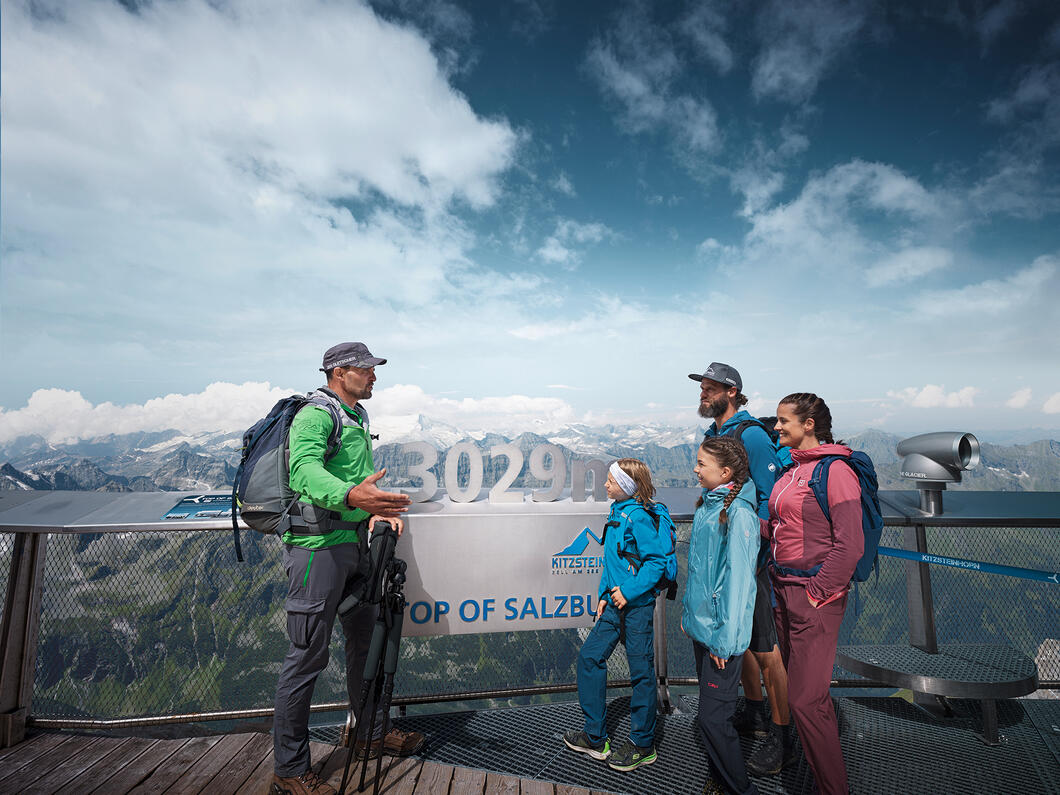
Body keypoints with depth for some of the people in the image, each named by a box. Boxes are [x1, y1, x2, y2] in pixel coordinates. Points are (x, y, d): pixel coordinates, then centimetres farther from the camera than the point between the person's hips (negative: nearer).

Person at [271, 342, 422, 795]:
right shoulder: (315, 414, -12)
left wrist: (380, 507, 2)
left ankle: (371, 733, 36)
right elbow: (306, 469, -29)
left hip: (354, 543, 9)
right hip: (318, 544, -9)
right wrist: (351, 496, -47)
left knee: (366, 639, 18)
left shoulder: (357, 418, 18)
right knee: (308, 655, -1)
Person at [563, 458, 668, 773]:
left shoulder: (637, 516, -16)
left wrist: (629, 591, -22)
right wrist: (605, 594, 13)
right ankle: (595, 737, 24)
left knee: (641, 671, 6)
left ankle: (642, 745, 24)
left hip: (637, 605, -9)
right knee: (590, 656, 10)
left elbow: (656, 561, -19)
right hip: (616, 604, 9)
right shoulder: (617, 513, 10)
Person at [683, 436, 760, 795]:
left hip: (722, 634, -9)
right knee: (711, 709, 20)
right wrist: (688, 611, 17)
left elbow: (737, 579, -20)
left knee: (714, 717, 0)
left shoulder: (739, 513, -20)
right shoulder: (707, 504, 7)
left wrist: (724, 638, -18)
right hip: (701, 627, 9)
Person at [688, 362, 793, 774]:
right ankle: (755, 713, 37)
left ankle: (782, 739, 16)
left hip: (750, 557, -9)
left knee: (765, 648, 0)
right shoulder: (713, 435, 11)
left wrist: (752, 553, -21)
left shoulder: (751, 435, -15)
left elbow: (770, 498, -18)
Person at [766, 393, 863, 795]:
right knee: (799, 688, 18)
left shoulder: (834, 471, -14)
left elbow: (850, 544, -18)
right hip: (784, 590, 9)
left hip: (815, 597, -8)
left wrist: (818, 593, -16)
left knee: (806, 699, -3)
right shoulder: (791, 471, 12)